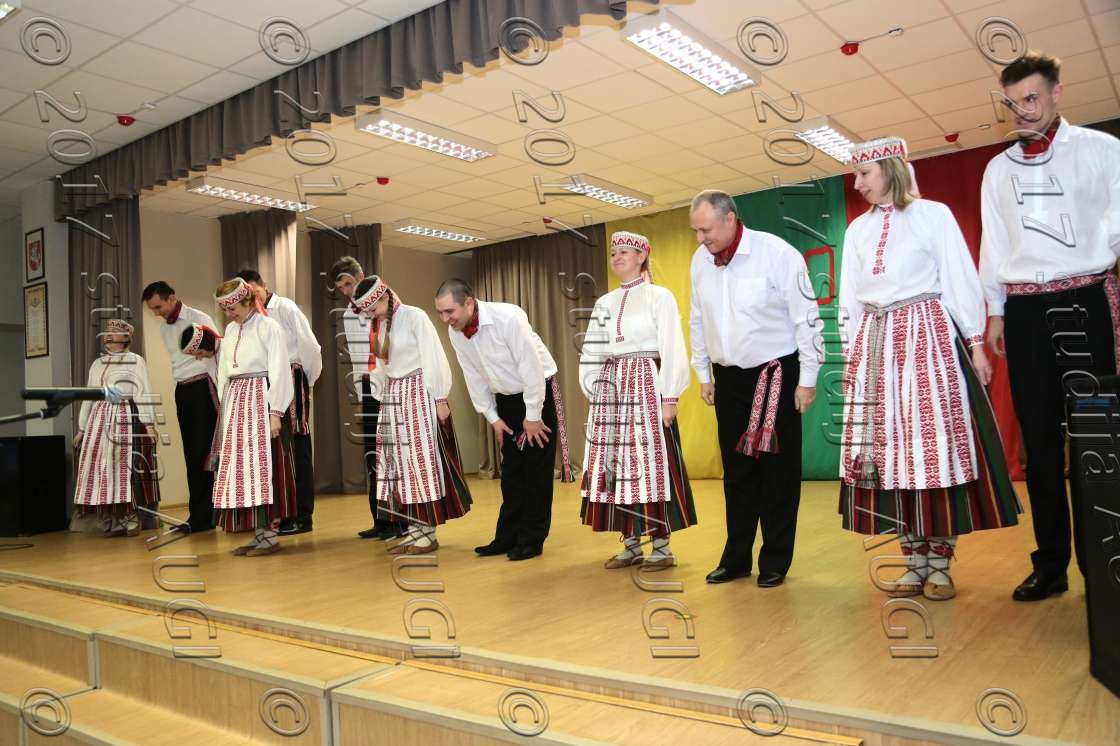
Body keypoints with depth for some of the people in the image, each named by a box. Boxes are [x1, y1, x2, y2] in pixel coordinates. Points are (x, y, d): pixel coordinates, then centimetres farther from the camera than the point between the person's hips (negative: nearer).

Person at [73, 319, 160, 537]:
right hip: (100, 418, 5)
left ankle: (130, 517, -1)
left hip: (127, 417, -5)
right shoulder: (97, 364, 20)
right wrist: (81, 428, 17)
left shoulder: (136, 361, 4)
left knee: (127, 466, -7)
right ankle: (112, 519, 6)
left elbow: (144, 393, -3)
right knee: (102, 467, 1)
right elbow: (88, 396, 20)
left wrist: (149, 423, -11)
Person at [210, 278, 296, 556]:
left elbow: (279, 371, -11)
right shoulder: (230, 330, 14)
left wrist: (275, 413, -15)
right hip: (235, 403, 7)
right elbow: (223, 372, 16)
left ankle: (268, 535, -3)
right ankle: (257, 533, 12)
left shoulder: (268, 327, -6)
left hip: (260, 401, -7)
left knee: (261, 465, -8)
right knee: (239, 467, 6)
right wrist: (225, 411, 10)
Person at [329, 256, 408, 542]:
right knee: (371, 458, 7)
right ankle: (381, 520, 15)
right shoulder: (347, 315, 13)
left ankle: (400, 521, 4)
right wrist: (360, 397, 15)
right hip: (370, 394, 6)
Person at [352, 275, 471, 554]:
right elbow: (383, 365, 11)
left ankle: (428, 533, 3)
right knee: (400, 462, 6)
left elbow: (433, 359, -12)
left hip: (418, 393, -7)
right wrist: (383, 397, 8)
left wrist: (440, 399, -13)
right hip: (393, 396, 7)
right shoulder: (383, 324, 10)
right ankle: (415, 529, 13)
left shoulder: (414, 316, -10)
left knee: (422, 459, -4)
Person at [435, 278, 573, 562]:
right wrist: (493, 417, 2)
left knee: (536, 469, -4)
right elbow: (474, 377, 2)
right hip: (506, 399, 6)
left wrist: (532, 416, -19)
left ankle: (531, 540, 5)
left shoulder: (508, 318, -28)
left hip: (538, 393, -6)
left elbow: (532, 368, -25)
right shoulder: (454, 332, -7)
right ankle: (507, 538, 17)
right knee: (511, 470, 10)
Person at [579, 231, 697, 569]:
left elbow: (671, 349, -6)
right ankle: (631, 544, 13)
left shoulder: (659, 296, 0)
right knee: (616, 464, 4)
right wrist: (594, 393, 8)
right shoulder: (605, 303, 15)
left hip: (646, 383, -5)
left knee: (650, 463, -5)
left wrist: (670, 396, -12)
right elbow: (591, 351, 15)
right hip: (610, 386, 6)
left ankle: (661, 546, 4)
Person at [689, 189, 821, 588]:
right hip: (729, 377, 5)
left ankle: (775, 562, 14)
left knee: (778, 471, 2)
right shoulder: (700, 260, 3)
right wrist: (704, 374, 14)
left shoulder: (778, 253, -13)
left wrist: (807, 379, -9)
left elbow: (806, 318, -10)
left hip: (776, 373, -4)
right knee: (736, 471, 9)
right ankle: (736, 558, 20)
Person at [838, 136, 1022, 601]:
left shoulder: (933, 214, 2)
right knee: (891, 446, 1)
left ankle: (940, 561, 5)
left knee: (936, 443, -4)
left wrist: (975, 342, -4)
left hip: (927, 336, -4)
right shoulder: (857, 230, 14)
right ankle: (914, 559, 9)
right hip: (875, 342, 4)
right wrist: (850, 353, 12)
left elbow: (961, 280, -1)